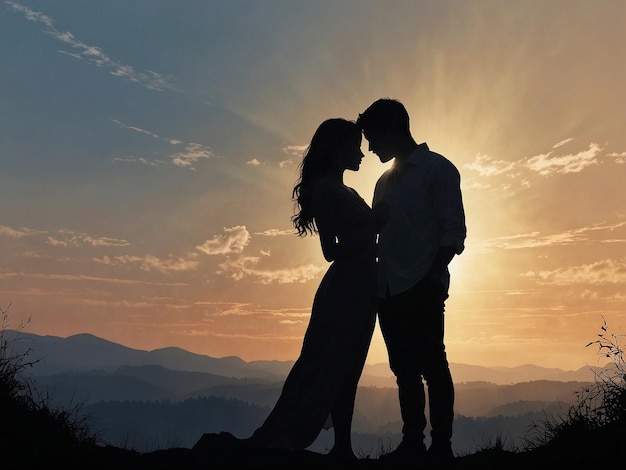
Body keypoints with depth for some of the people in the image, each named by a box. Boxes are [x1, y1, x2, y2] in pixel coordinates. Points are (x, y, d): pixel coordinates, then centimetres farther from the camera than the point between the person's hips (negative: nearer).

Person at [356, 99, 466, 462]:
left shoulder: (438, 169, 1)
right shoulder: (386, 181, 21)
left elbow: (454, 231, -7)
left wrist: (431, 278, -16)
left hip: (422, 289, -7)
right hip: (389, 290, 7)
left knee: (432, 367, -4)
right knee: (405, 369, 8)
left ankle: (441, 446, 2)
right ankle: (412, 443, 14)